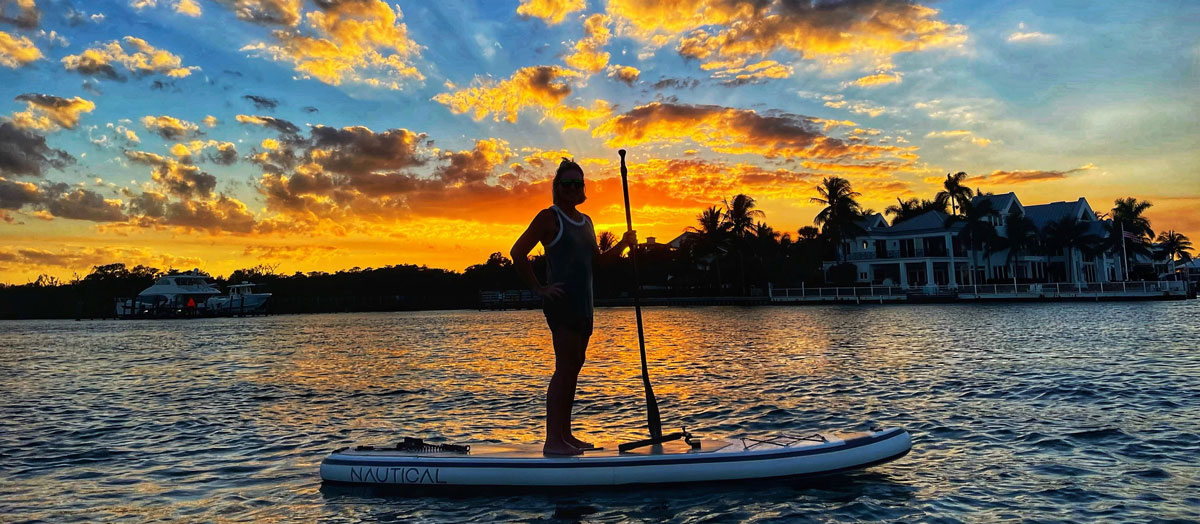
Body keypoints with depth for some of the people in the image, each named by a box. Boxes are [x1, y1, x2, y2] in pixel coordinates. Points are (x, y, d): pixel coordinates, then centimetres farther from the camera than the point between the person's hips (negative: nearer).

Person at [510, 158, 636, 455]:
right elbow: (518, 252, -11)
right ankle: (553, 441, -10)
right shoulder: (549, 217, -5)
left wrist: (623, 244, 10)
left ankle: (565, 435, 18)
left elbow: (597, 260, 25)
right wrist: (538, 288, -14)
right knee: (566, 367, -13)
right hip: (561, 301, -8)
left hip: (583, 304, 8)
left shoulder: (585, 222, 19)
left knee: (573, 368, 10)